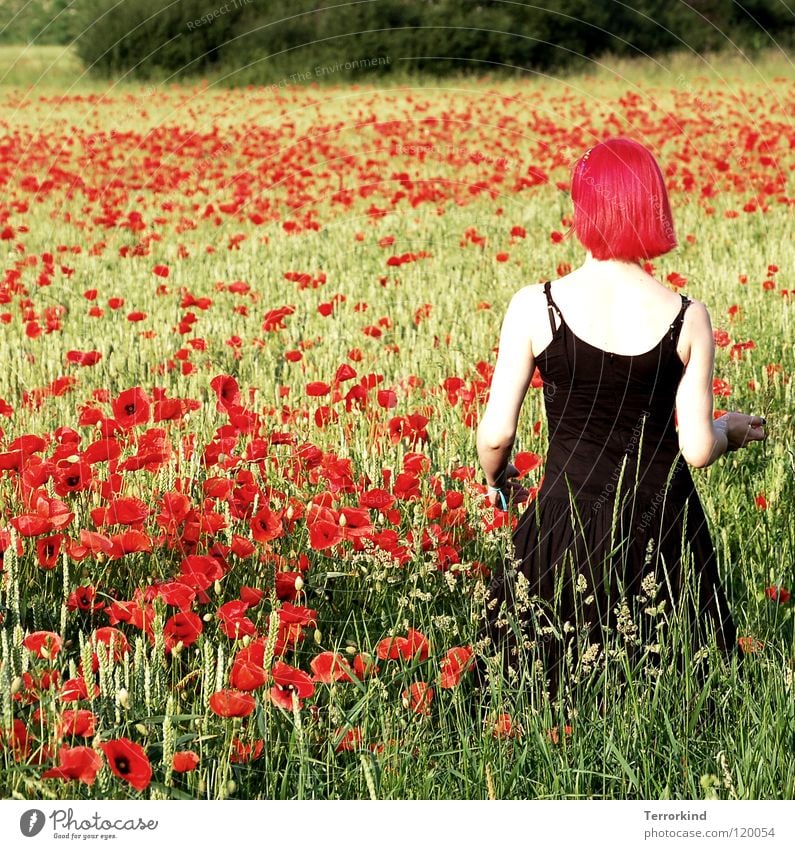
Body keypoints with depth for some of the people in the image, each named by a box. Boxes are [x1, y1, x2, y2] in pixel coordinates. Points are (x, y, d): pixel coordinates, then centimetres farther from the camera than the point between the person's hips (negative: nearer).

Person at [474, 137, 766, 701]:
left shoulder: (535, 308, -8)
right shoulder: (687, 319, -5)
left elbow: (495, 435, -5)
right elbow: (698, 450, -3)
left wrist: (498, 480, 16)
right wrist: (730, 431, 19)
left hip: (569, 516, -1)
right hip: (662, 521, 1)